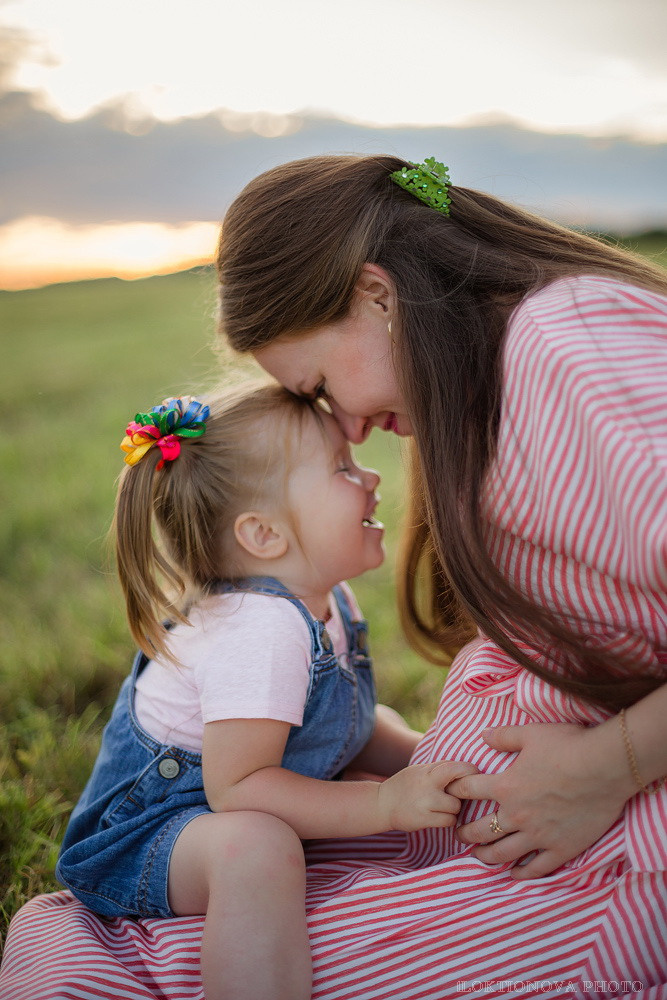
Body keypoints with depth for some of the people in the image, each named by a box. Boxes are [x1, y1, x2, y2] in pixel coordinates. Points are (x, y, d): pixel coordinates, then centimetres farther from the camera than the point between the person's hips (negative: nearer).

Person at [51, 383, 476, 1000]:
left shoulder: (325, 603, 0)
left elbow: (353, 727, 11)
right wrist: (386, 803, -33)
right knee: (257, 848, -41)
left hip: (243, 810, 9)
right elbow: (234, 786, -32)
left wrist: (424, 760, -7)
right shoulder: (261, 630, -30)